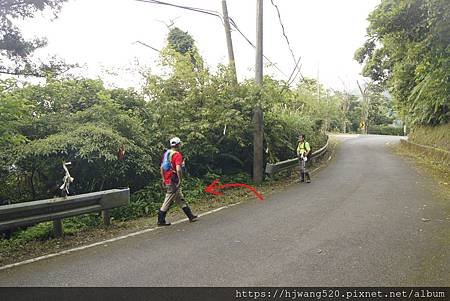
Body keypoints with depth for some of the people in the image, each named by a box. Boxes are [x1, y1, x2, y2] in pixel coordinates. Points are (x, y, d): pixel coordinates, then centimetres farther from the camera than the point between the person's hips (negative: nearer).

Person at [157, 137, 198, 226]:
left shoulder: (166, 153, 12)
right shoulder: (177, 155, -14)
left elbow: (162, 167, 17)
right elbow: (178, 169, -26)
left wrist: (163, 179, 22)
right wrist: (180, 180, -16)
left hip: (167, 180, 10)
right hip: (173, 181, -10)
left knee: (180, 199, 15)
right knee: (168, 200, 0)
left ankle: (190, 216, 25)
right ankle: (161, 220, 8)